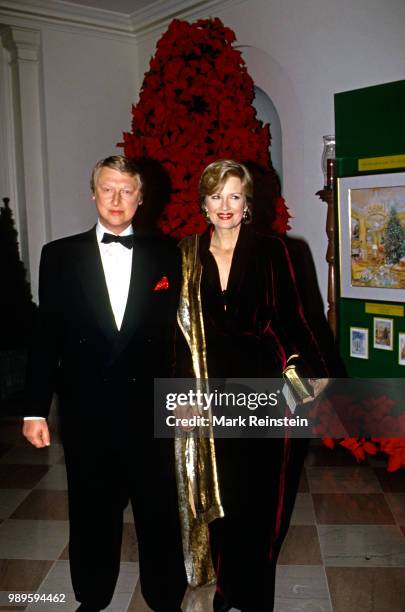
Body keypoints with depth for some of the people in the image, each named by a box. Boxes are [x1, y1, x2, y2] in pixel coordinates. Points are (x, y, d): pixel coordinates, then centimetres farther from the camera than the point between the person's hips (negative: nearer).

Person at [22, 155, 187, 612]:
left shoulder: (165, 256, 1)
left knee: (160, 512, 12)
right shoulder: (60, 255, 1)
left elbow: (181, 330, 3)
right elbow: (46, 336, 1)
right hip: (86, 410, 1)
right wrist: (36, 409, -1)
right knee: (92, 512, 16)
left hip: (150, 409, 0)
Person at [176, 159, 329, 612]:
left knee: (264, 491, 6)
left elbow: (291, 316, 2)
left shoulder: (270, 251, 0)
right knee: (221, 492, 5)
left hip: (266, 383, -1)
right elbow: (182, 327, 5)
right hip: (213, 385, 1)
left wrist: (318, 369, -1)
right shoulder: (188, 255, 5)